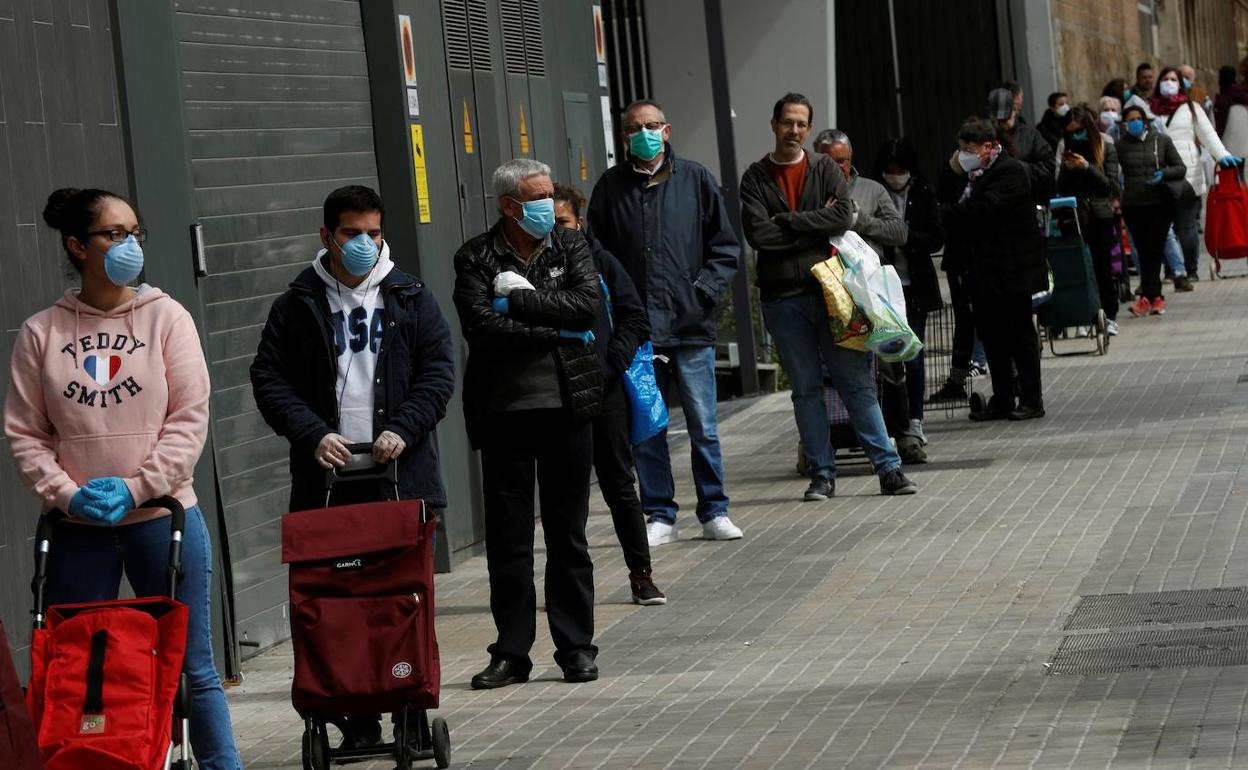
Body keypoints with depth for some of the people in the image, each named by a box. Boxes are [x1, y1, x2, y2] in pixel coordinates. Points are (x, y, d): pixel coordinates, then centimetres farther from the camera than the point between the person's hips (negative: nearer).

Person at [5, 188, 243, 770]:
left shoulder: (165, 317, 1)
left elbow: (189, 417, -4)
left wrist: (136, 487, -13)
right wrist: (66, 494, -12)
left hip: (161, 518, -1)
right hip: (78, 529, 1)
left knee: (190, 665, 4)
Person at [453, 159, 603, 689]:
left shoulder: (570, 248, 7)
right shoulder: (475, 260, 0)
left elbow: (587, 305, -10)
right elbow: (480, 327, -14)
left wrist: (518, 298, -13)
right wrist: (556, 331, -11)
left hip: (565, 406, 1)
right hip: (504, 411, -1)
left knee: (568, 534, 7)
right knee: (507, 538, 3)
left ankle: (576, 649, 14)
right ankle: (512, 652, 10)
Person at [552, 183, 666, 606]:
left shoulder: (601, 262, 4)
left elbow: (635, 321, 5)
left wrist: (610, 365, -6)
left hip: (603, 392, 1)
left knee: (619, 484, 8)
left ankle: (642, 574, 14)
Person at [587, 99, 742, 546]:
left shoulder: (695, 180, 5)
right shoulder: (610, 188, 6)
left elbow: (726, 248, 7)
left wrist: (703, 292, -5)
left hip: (691, 328, -1)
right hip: (636, 332, 1)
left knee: (703, 427, 2)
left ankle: (714, 513, 12)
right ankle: (660, 517, 12)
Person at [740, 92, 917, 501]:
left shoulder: (825, 170, 8)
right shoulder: (756, 177, 6)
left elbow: (844, 215, -9)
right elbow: (758, 233, -8)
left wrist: (787, 222, -9)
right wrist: (817, 227, -7)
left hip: (829, 289, 0)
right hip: (784, 297, 0)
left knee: (857, 382, 0)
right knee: (806, 389, 5)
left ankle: (888, 468, 2)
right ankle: (822, 474, 11)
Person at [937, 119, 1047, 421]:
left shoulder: (1010, 172, -13)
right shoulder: (970, 173, 13)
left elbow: (987, 207, -24)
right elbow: (943, 202, 13)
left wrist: (947, 213, -16)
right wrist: (952, 172, -1)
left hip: (1010, 271, -8)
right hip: (982, 271, 8)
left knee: (1019, 334, -1)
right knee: (991, 336, 11)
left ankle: (1031, 400, 4)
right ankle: (1002, 400, 17)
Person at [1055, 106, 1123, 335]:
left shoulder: (1106, 148, 0)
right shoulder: (1067, 148, 9)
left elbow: (1110, 185, -6)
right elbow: (1061, 189, 10)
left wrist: (1087, 167, -15)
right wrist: (1067, 169, -8)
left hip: (1100, 215, -2)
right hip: (1074, 216, 2)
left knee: (1103, 266, 2)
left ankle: (1110, 316, 12)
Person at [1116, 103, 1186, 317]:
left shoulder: (1161, 140, 6)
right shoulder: (1120, 145, 4)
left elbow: (1181, 168, 7)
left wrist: (1164, 174, -11)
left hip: (1160, 205, -1)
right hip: (1133, 207, 1)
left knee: (1152, 251, -8)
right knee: (1143, 252, 3)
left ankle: (1146, 298, -12)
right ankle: (1156, 298, 10)